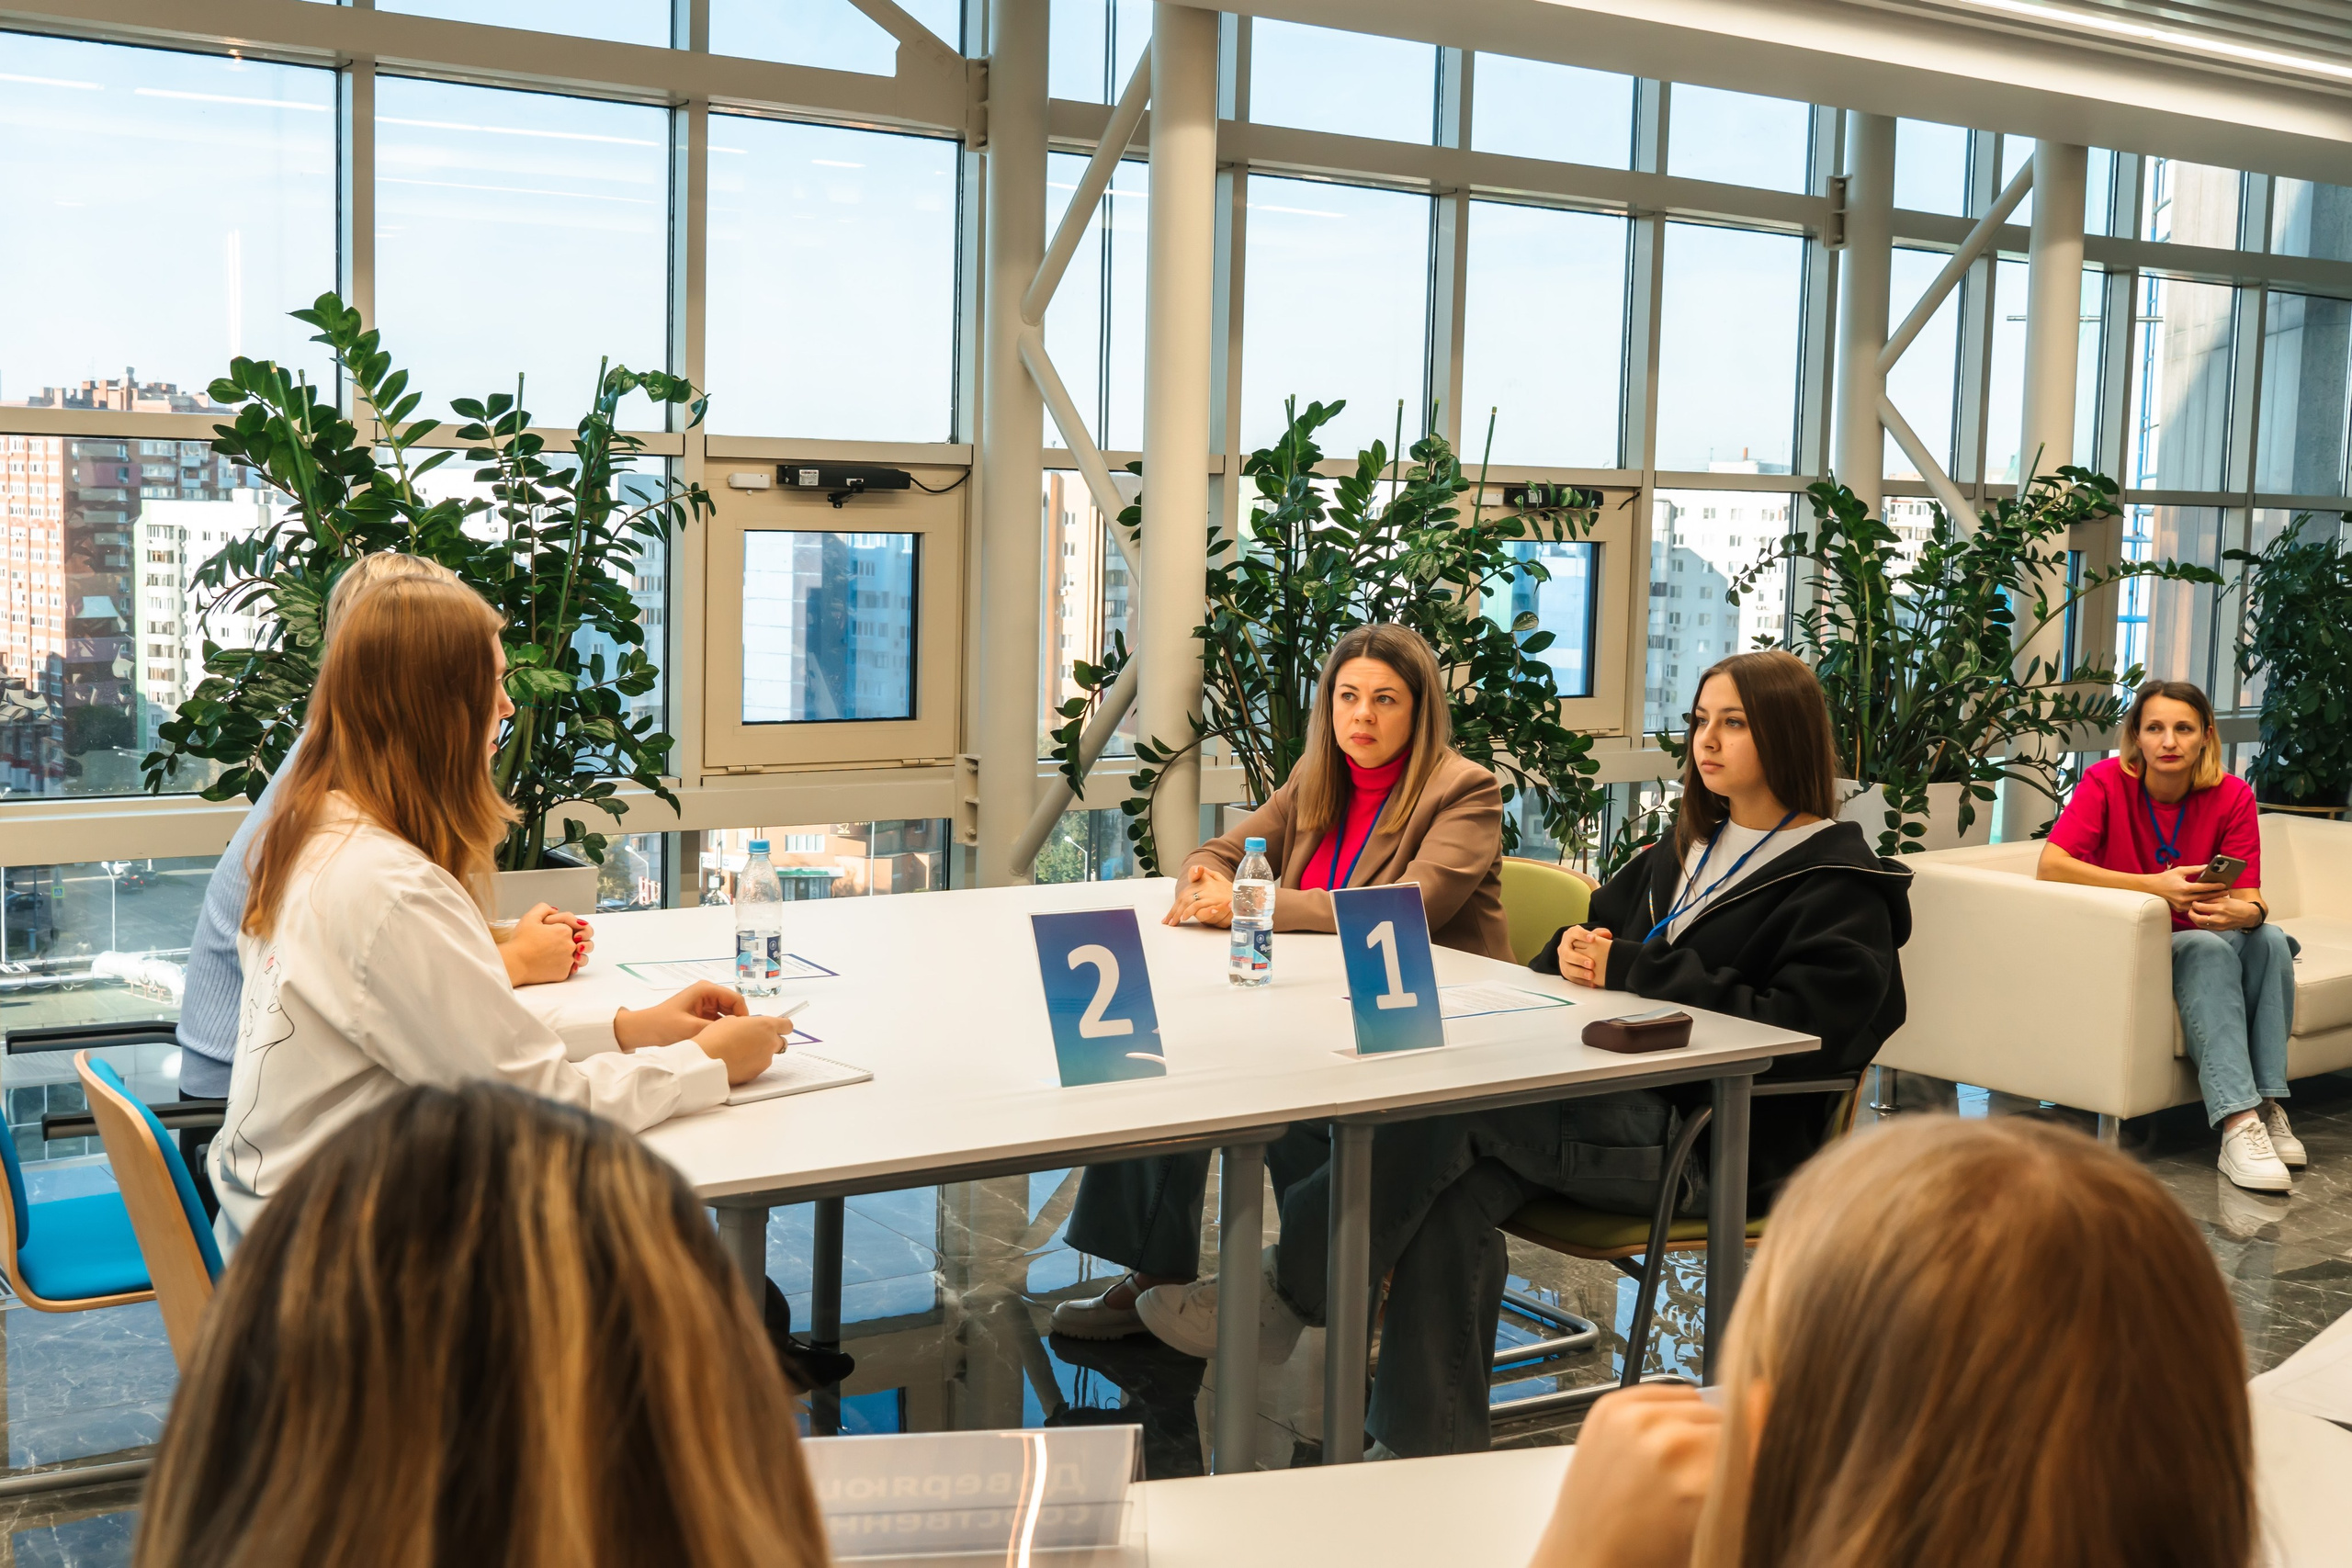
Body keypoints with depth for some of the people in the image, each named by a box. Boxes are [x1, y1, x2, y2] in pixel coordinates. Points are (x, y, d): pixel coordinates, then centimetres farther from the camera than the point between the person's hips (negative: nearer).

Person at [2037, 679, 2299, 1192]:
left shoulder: (2232, 796, -7)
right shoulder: (2107, 780, -14)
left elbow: (2252, 902, -12)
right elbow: (2049, 866, -27)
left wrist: (2241, 912, -38)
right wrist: (2154, 886, -33)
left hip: (2202, 941, 4)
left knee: (2269, 940, -25)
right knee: (2206, 949, -31)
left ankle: (2267, 1106, -25)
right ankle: (2237, 1127, -41)